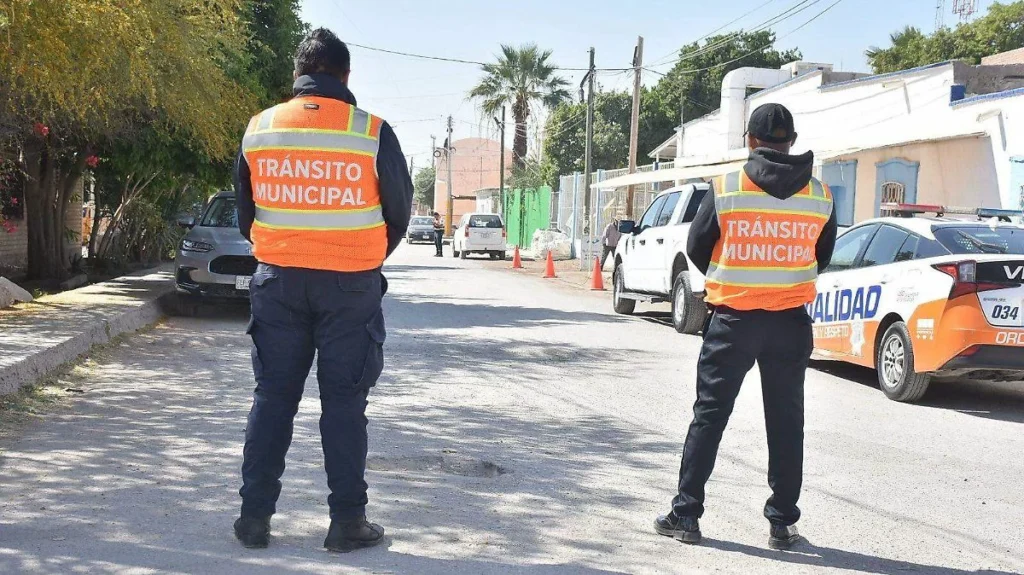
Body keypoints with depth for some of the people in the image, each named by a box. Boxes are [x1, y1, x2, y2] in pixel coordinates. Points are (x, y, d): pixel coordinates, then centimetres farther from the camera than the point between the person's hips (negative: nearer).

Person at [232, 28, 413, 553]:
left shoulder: (258, 130, 1)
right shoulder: (372, 133, -8)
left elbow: (245, 212, 9)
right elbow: (399, 213, 2)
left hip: (279, 281, 2)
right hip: (351, 287, -2)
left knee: (272, 397, 11)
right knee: (344, 403, 5)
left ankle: (254, 515, 14)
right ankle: (348, 521, 9)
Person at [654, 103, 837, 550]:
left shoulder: (726, 189, -8)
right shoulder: (820, 196, 0)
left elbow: (696, 249, 1)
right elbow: (822, 258, 11)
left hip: (733, 319, -2)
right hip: (791, 322, 2)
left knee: (709, 414, 7)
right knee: (786, 421, 10)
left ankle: (685, 514, 10)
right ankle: (782, 523, 15)